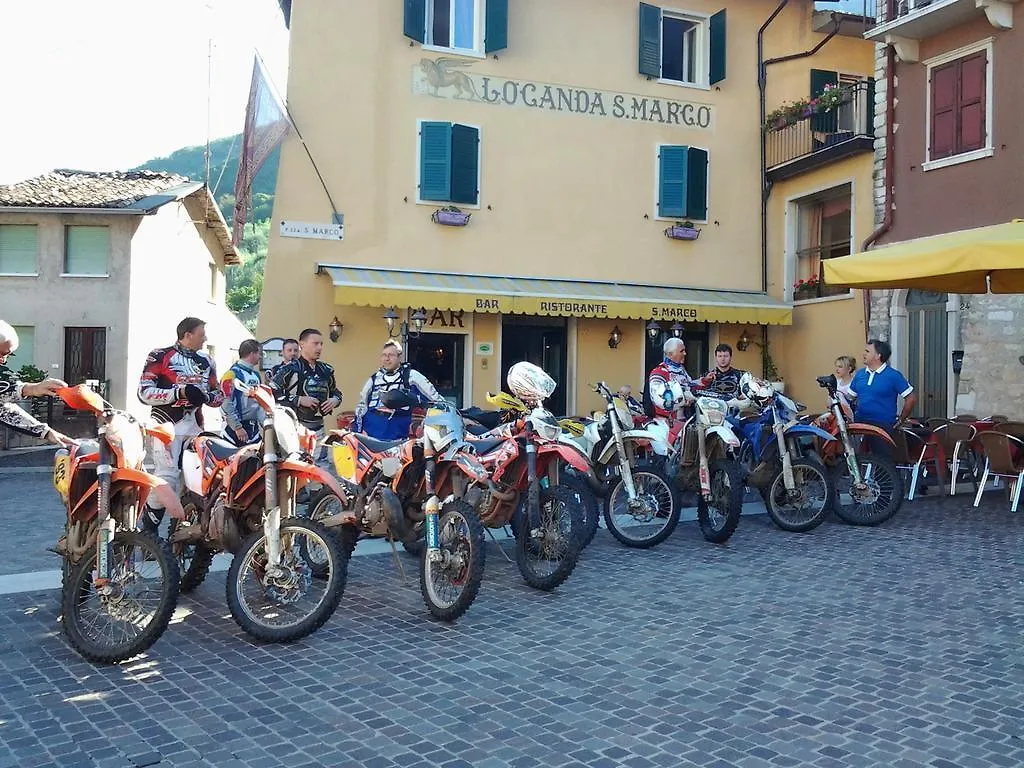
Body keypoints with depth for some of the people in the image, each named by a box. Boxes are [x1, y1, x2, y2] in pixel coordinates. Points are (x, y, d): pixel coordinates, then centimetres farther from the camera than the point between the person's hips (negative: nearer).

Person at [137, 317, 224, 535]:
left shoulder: (206, 362, 15)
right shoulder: (161, 357, -4)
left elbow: (218, 395, 18)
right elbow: (145, 392, -10)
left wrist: (206, 396, -6)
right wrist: (180, 392, -18)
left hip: (195, 426, 6)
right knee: (166, 476, -13)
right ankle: (148, 529, 1)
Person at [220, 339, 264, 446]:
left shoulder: (256, 374, 16)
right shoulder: (232, 374, -12)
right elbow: (226, 404, -18)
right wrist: (238, 427, -19)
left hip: (254, 427, 8)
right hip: (235, 428, -8)